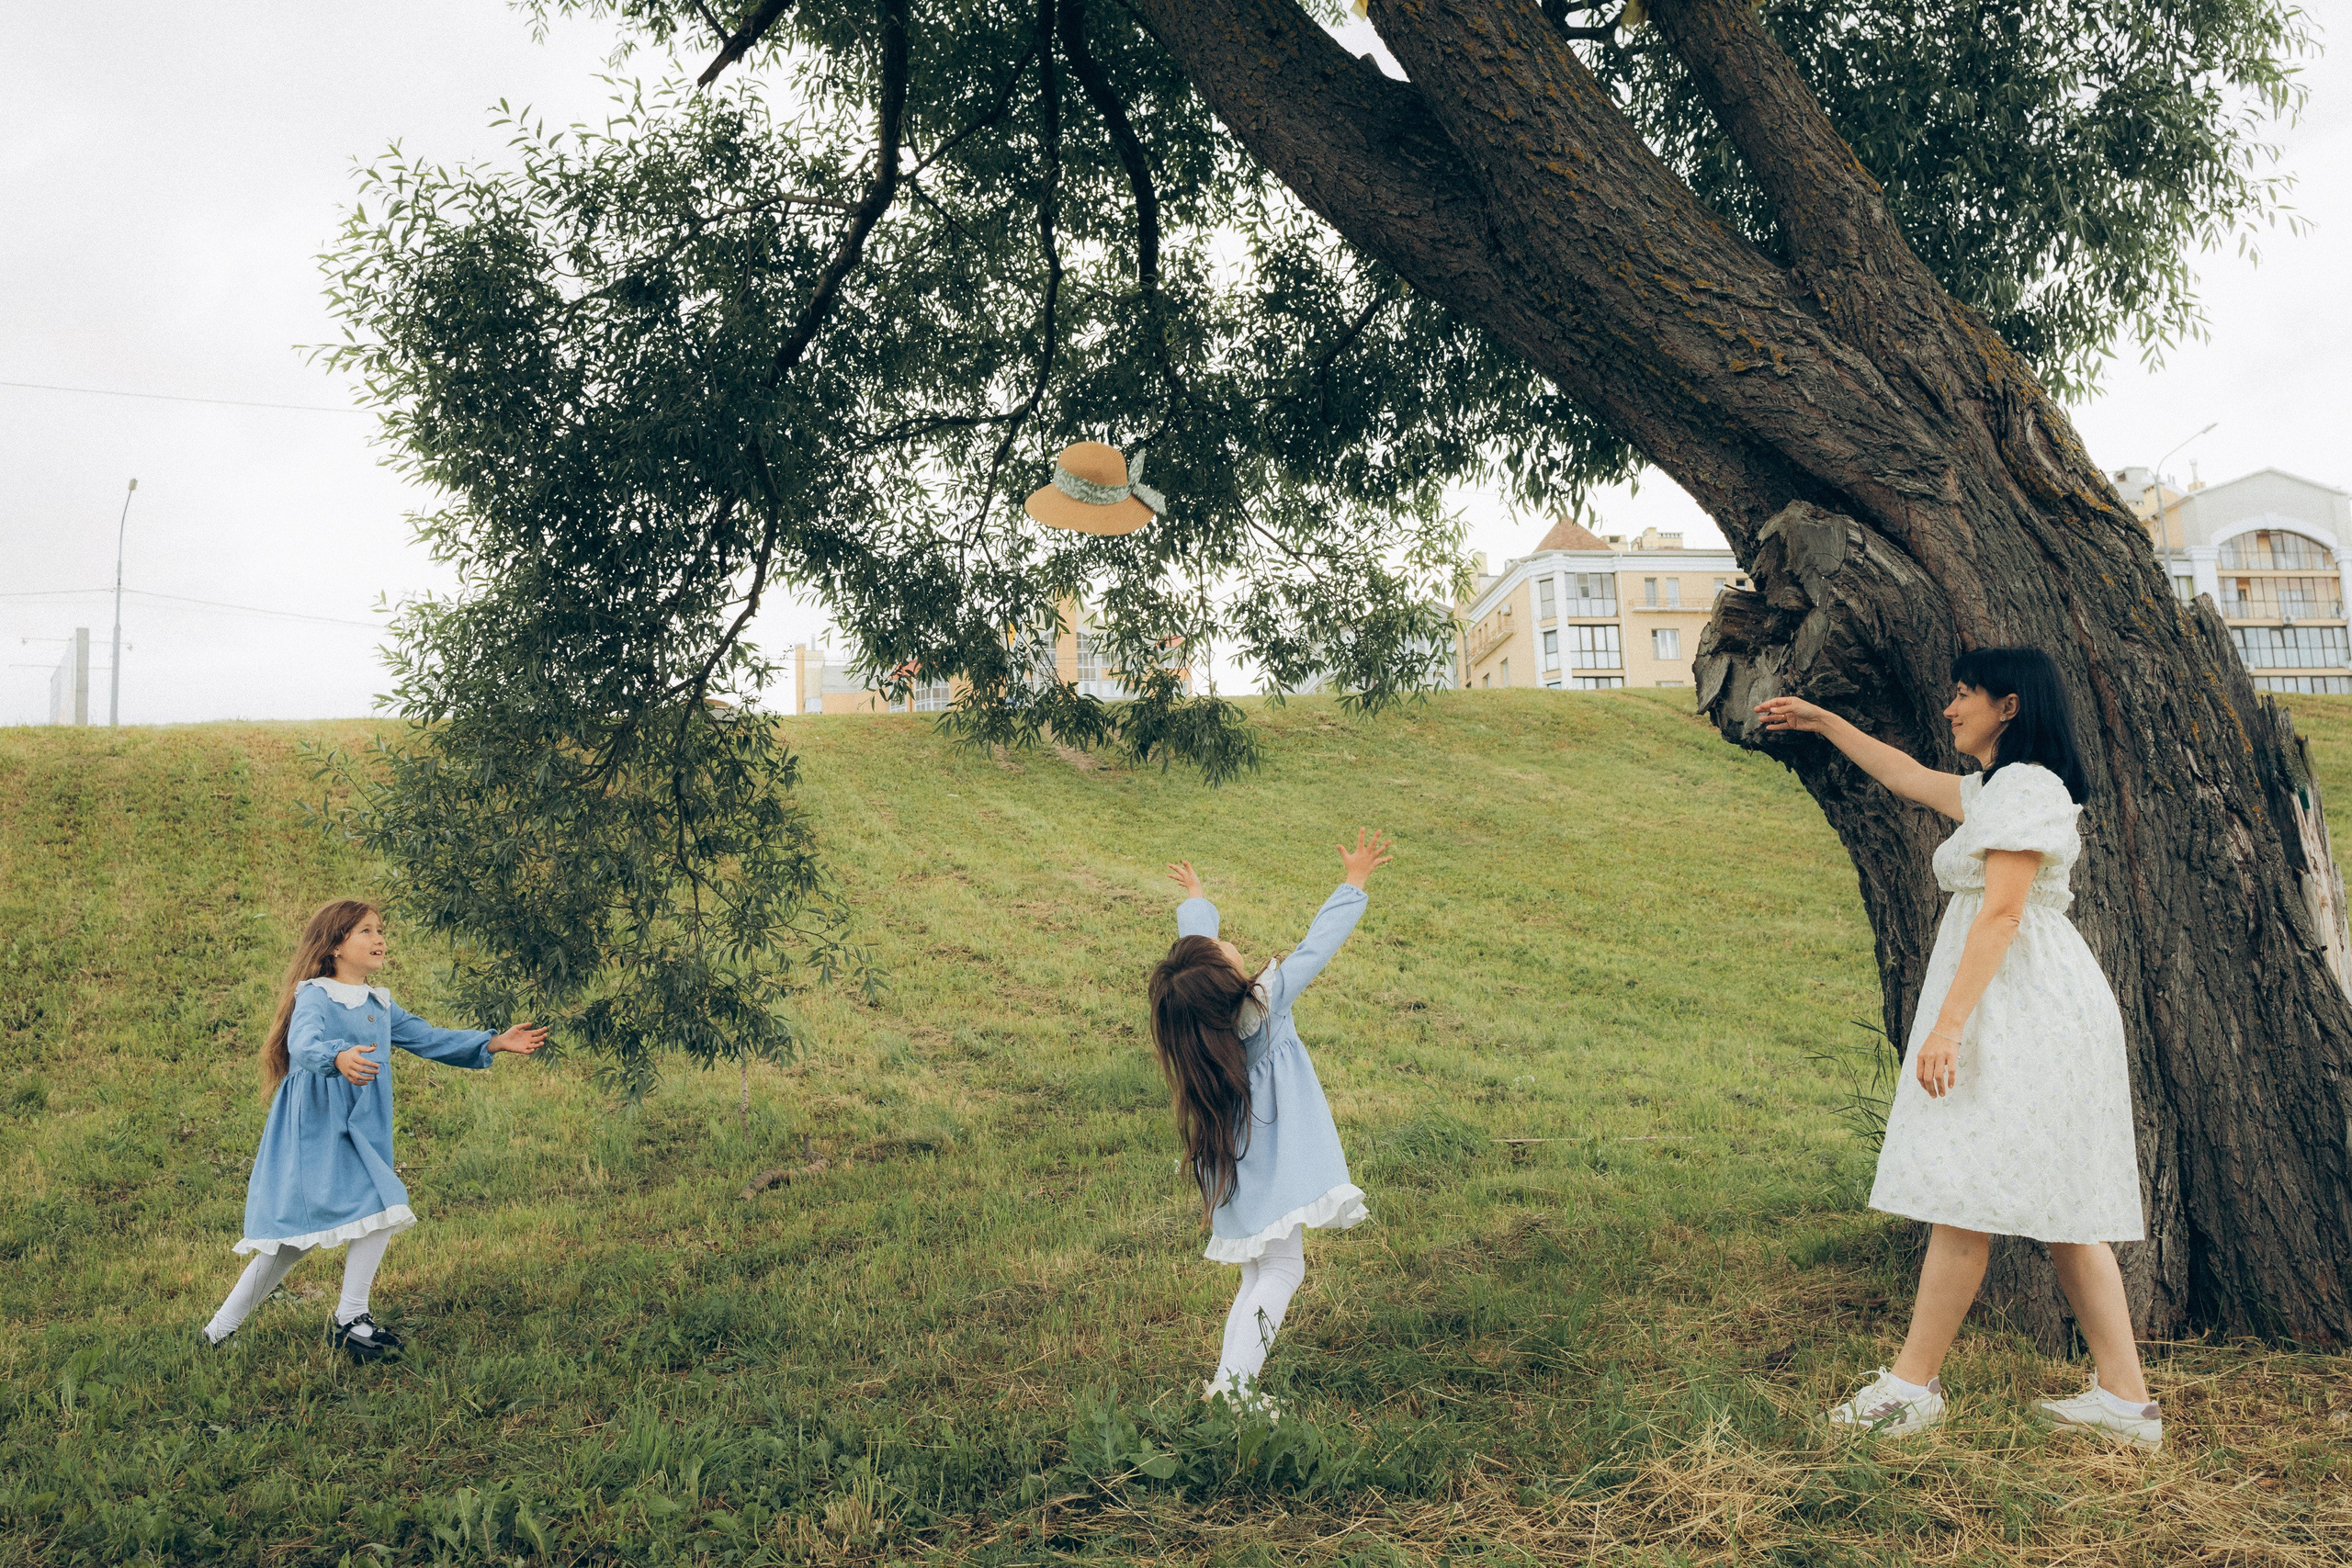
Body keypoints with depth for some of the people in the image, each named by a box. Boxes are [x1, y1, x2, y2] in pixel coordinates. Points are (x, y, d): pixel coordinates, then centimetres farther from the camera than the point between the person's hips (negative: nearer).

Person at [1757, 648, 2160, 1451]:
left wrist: (1948, 1024, -23)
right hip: (2033, 1013, 11)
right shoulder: (1996, 789, 19)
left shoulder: (2024, 786, -11)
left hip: (2022, 1008, -11)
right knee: (2060, 1207, 8)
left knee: (1965, 1193, -7)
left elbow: (2001, 913, -19)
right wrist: (1821, 721, 40)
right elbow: (1909, 778, 36)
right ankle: (2126, 1397, 10)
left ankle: (1913, 1384, -1)